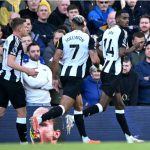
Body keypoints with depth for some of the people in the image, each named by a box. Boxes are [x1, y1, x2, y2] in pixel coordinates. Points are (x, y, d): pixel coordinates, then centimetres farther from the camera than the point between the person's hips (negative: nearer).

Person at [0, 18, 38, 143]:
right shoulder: (15, 41, -13)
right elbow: (10, 62, -21)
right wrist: (28, 70, -19)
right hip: (12, 80, -9)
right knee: (22, 112, -1)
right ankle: (23, 141, 2)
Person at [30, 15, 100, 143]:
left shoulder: (64, 38, 8)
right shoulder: (88, 38, 0)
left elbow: (55, 59, 3)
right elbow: (95, 60, -5)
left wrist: (55, 78, 12)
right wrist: (97, 57, 20)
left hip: (65, 74, 6)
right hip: (76, 76, -5)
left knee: (78, 106, 17)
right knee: (64, 107, -13)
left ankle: (85, 139, 19)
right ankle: (39, 119, -34)